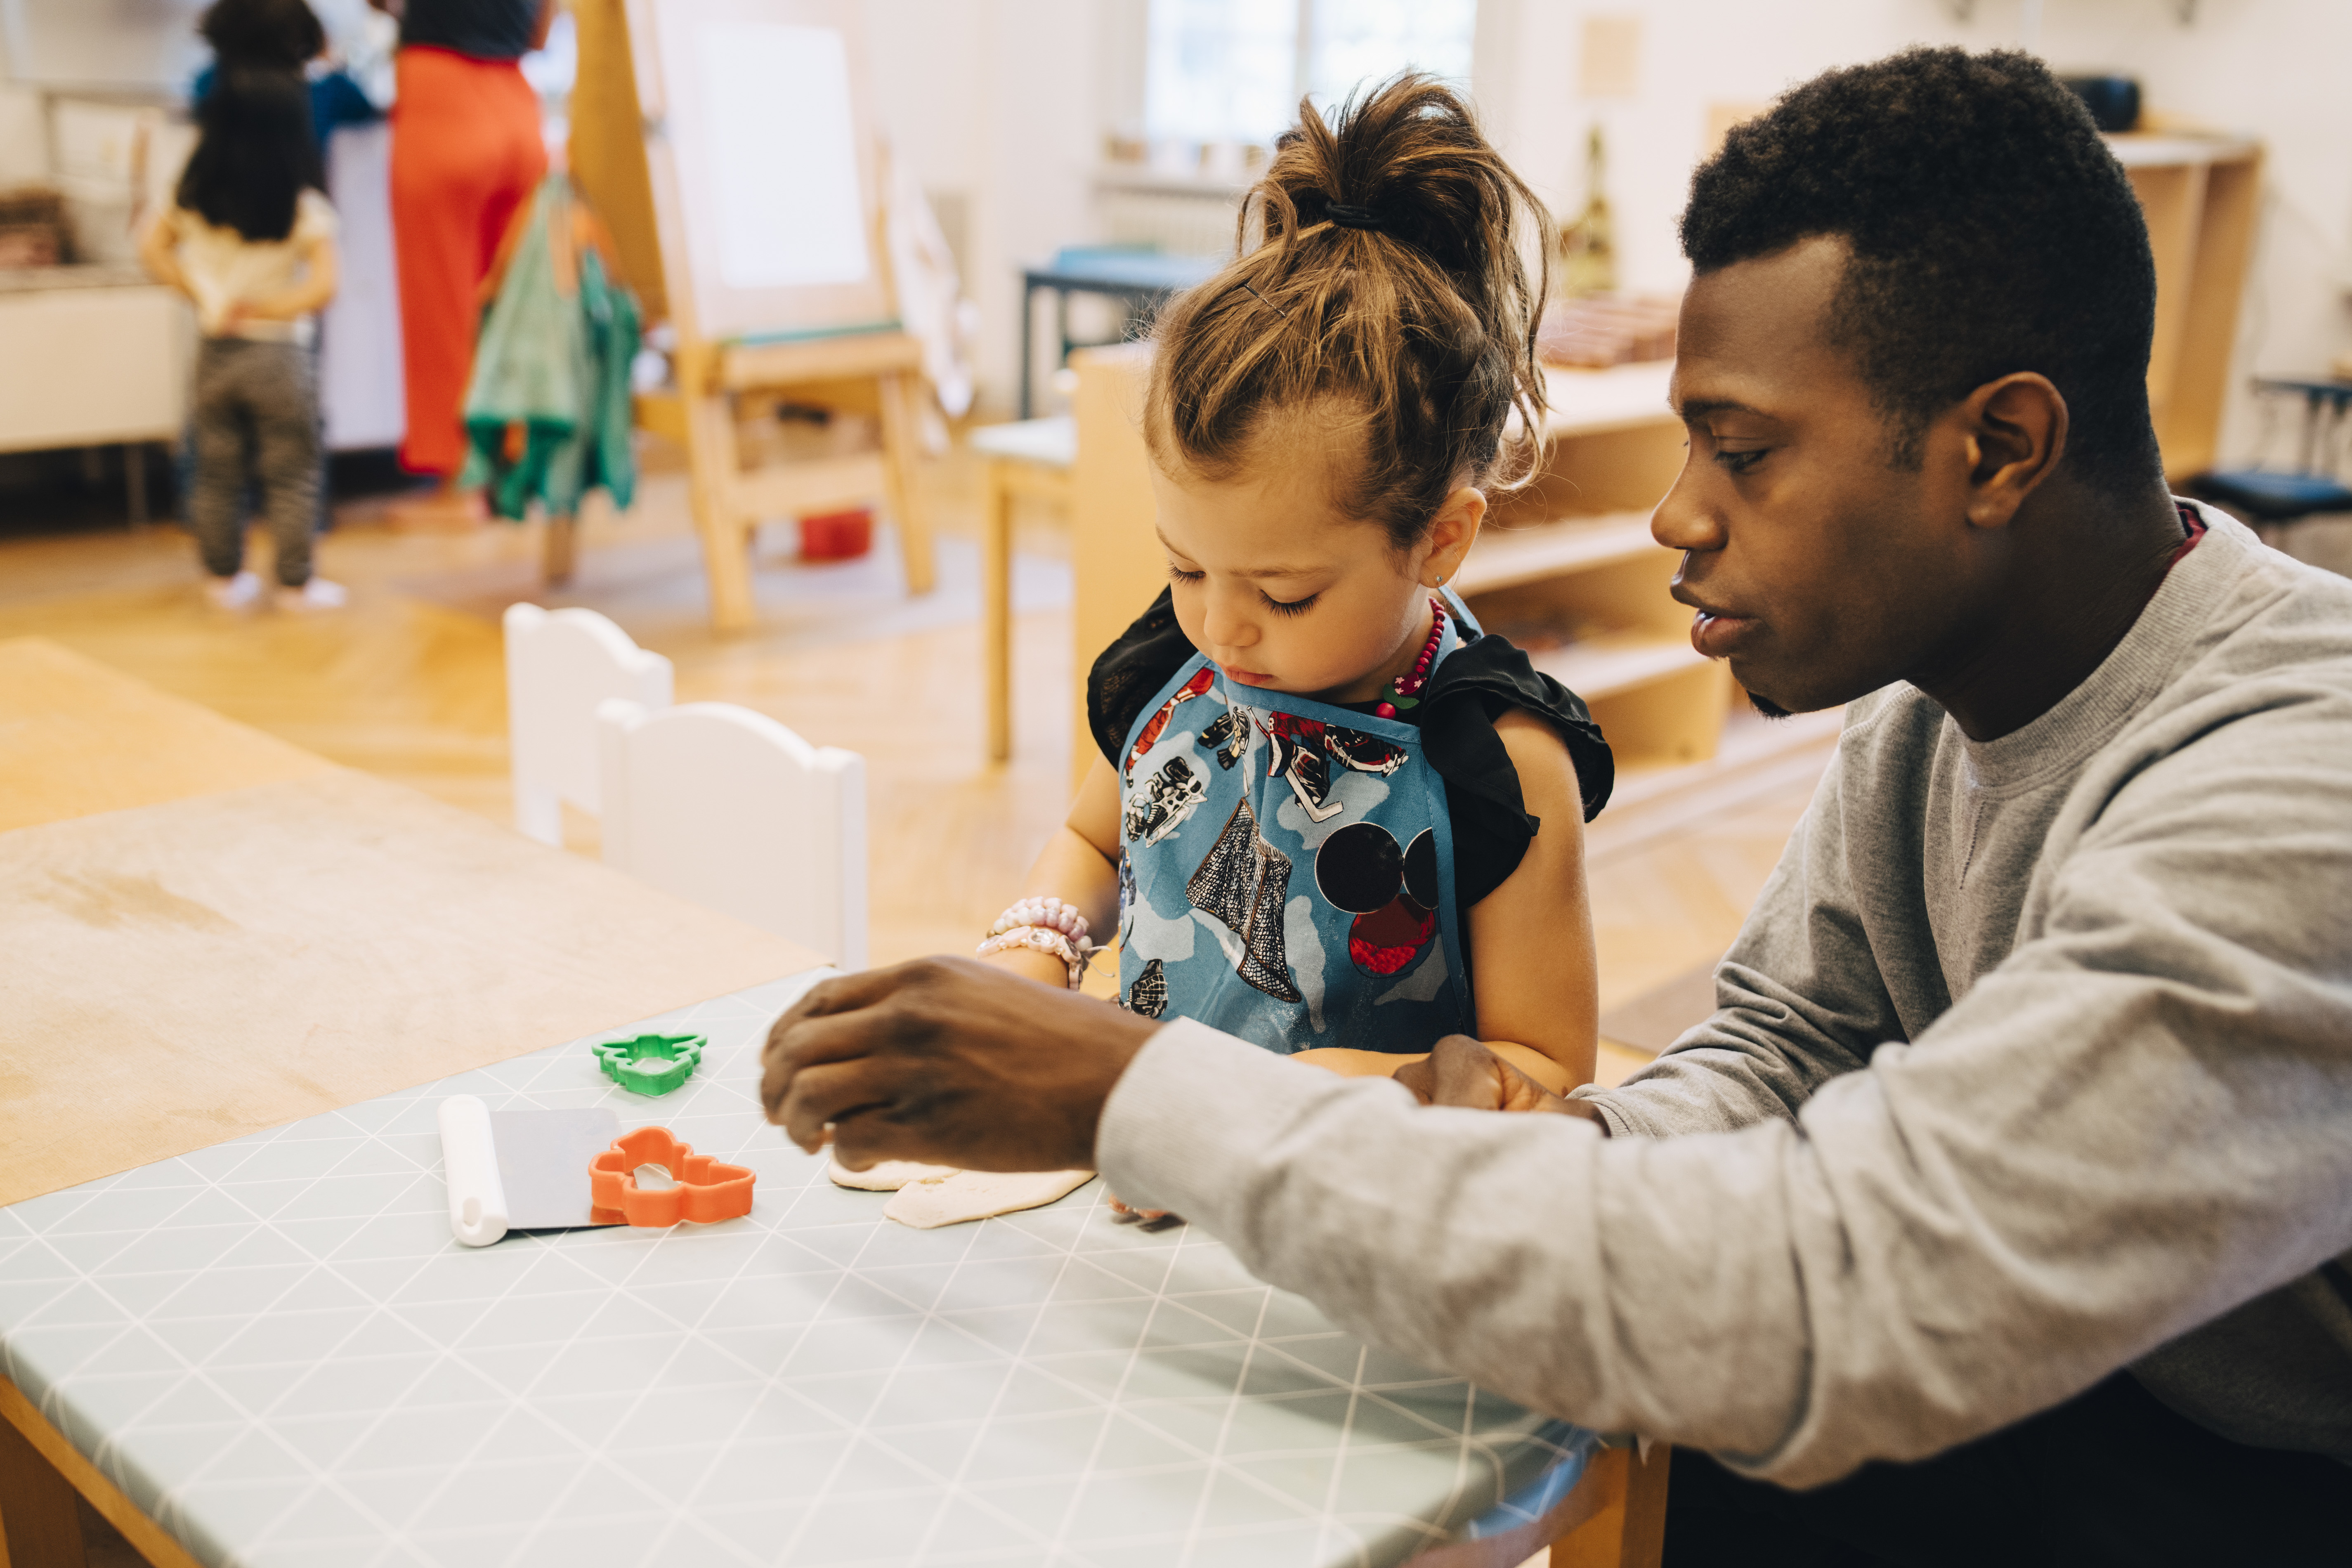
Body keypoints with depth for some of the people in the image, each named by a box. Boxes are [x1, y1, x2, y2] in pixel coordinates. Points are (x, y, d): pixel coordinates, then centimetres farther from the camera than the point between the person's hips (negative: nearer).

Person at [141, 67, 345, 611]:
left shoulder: (195, 198, -1)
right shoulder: (305, 209, -14)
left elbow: (152, 246, 6)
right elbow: (322, 286, -21)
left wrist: (199, 292, 3)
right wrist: (261, 308, -12)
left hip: (215, 353, 4)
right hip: (279, 357, -4)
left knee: (216, 473, 15)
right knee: (290, 476, 6)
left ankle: (225, 579, 24)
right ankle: (296, 584, 11)